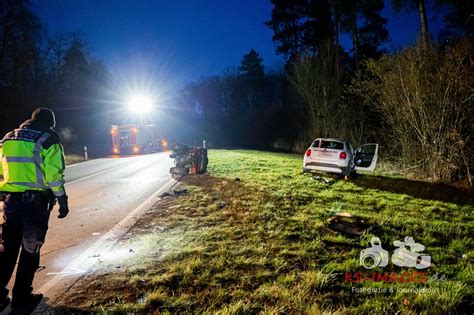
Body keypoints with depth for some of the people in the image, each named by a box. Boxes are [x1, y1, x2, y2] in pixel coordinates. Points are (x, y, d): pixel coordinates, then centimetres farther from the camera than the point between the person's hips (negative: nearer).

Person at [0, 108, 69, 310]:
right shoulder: (48, 139, -5)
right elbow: (54, 174, -12)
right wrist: (62, 200, -6)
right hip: (35, 201, -5)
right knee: (30, 249, 8)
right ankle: (21, 297, 15)